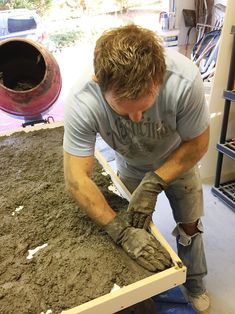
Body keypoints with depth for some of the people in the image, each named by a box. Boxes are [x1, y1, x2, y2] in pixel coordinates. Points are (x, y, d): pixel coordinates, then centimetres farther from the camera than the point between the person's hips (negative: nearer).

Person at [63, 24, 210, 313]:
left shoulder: (184, 81, -41)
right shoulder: (81, 103, -39)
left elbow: (197, 144, -23)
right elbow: (77, 179, -32)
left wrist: (153, 185, -31)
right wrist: (122, 232, -38)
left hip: (178, 161, 0)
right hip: (131, 168, 1)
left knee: (190, 226, 17)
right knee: (137, 230, 16)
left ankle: (195, 283, 48)